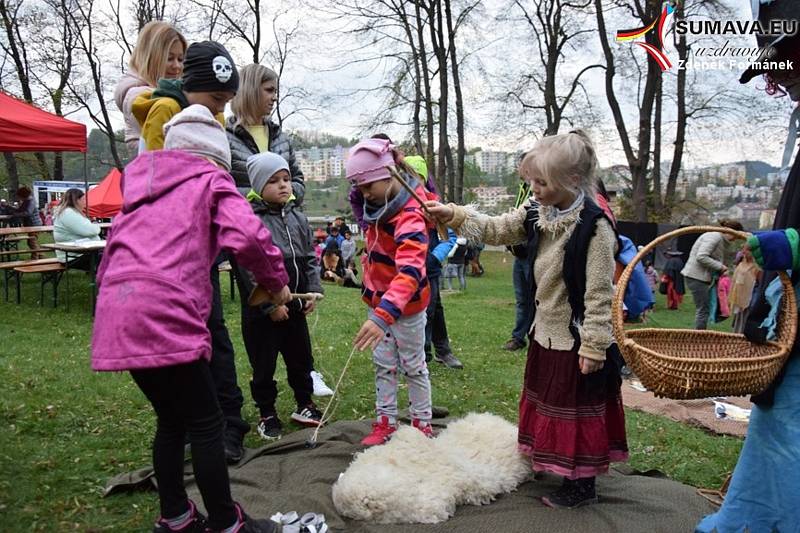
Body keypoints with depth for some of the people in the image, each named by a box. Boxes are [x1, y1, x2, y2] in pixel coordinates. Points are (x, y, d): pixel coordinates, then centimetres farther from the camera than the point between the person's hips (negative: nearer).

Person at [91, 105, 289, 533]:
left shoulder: (143, 182, 27)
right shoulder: (210, 179, 7)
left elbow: (115, 248, 26)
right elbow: (247, 236, -10)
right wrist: (276, 282, 4)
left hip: (116, 313, 7)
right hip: (163, 313, -7)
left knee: (171, 418, 20)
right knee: (206, 422, 4)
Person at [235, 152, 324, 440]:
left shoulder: (298, 218, 7)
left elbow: (310, 258, 13)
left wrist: (313, 291, 3)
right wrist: (271, 304, -18)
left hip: (295, 305, 6)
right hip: (261, 310, -6)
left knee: (301, 357, 17)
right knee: (264, 365, 8)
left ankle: (304, 405, 35)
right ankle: (267, 414, 24)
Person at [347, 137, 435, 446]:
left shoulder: (410, 214, -29)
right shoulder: (379, 205, -2)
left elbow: (410, 271, -42)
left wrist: (384, 315, -52)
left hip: (406, 305, -7)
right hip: (379, 299, 7)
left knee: (413, 366, 9)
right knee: (383, 364, 15)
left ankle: (422, 424, 26)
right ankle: (385, 422, 28)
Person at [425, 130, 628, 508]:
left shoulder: (594, 226, -24)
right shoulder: (536, 212, -1)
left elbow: (600, 294, -22)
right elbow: (496, 230, 7)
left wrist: (593, 348, -20)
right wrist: (453, 215, -8)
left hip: (576, 338, -8)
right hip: (547, 332, 8)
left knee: (578, 408, 6)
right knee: (546, 401, 22)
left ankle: (582, 484, 24)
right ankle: (548, 462, 42)